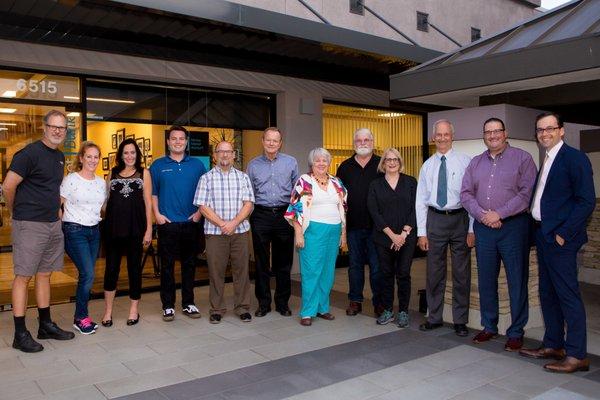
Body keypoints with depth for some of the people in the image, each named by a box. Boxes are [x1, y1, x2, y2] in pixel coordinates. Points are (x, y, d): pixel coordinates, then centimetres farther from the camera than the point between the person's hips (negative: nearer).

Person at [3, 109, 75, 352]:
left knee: (44, 275, 14)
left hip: (53, 224, 8)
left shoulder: (60, 157, 13)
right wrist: (15, 212, -1)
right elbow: (8, 187, -14)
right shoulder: (30, 153, -13)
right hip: (29, 224, -8)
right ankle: (20, 335, 6)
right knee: (23, 276, -1)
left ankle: (46, 325, 24)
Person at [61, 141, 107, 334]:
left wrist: (97, 219, 11)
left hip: (94, 231, 6)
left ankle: (82, 315, 20)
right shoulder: (70, 179, -8)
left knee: (87, 275, 8)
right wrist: (64, 223, -7)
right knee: (88, 275, -10)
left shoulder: (101, 182, 9)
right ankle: (81, 318, 6)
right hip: (75, 231, -6)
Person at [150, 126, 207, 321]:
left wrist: (200, 212, -1)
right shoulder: (158, 165, 4)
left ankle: (188, 303, 20)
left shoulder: (197, 165, 7)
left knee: (189, 264, 8)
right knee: (167, 265, 3)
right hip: (167, 223, -1)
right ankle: (168, 305, 13)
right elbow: (152, 193, 5)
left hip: (191, 223, 1)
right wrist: (157, 214, -5)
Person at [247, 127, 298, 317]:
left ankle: (282, 303, 19)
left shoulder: (291, 163, 6)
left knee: (284, 262, 6)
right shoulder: (253, 165, 8)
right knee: (261, 262, 5)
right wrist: (248, 216, 4)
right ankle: (263, 303, 16)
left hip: (284, 215, 0)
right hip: (261, 216, 0)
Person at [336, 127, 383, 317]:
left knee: (377, 265, 3)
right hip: (353, 224, 2)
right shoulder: (345, 166, 10)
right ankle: (355, 301, 21)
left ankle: (379, 302, 16)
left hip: (376, 224, -2)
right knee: (355, 264, 11)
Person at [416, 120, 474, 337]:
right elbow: (421, 200, 7)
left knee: (462, 272, 6)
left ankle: (460, 320, 20)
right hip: (435, 219, 3)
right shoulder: (427, 165, 8)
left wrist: (472, 229, -10)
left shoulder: (465, 161, -1)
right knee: (434, 272, 10)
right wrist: (421, 232, 2)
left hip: (460, 219, -2)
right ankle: (434, 317, 25)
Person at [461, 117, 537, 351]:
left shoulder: (522, 158, 0)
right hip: (483, 227, 4)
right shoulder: (476, 163, 14)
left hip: (513, 226, -4)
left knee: (517, 282, 1)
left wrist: (498, 214, -14)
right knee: (486, 280, 11)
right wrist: (482, 215, -9)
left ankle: (516, 333, 13)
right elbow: (466, 193, 7)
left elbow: (527, 193, -10)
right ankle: (489, 327, 24)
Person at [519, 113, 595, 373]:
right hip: (543, 235, 9)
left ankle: (577, 356, 4)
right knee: (547, 294, 14)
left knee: (568, 295, -4)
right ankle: (553, 346, 26)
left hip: (560, 237, -9)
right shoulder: (546, 161, 17)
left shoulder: (574, 158, -9)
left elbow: (587, 201, -15)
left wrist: (563, 234, -17)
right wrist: (541, 232, 9)